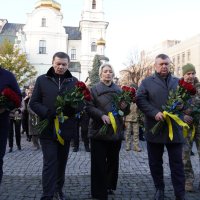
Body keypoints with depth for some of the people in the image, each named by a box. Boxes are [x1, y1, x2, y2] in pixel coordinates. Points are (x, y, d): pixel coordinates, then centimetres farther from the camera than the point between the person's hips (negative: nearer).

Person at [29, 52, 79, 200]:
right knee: (50, 163, -3)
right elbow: (33, 103, -2)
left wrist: (72, 109, -18)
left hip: (66, 128, 3)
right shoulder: (42, 80, 2)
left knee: (62, 162, 15)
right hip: (48, 129, -2)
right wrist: (48, 113, -18)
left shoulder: (74, 81, 6)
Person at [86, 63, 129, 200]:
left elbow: (126, 111, 15)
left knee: (113, 161, 14)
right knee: (99, 162, 0)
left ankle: (110, 186, 33)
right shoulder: (94, 89, 1)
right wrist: (101, 115, -24)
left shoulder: (119, 90, 12)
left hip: (116, 131, 4)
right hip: (99, 131, -4)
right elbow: (89, 107, -11)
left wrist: (125, 107, -8)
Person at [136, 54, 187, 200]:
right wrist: (155, 113, -19)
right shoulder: (147, 82, 4)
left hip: (174, 129, 1)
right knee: (155, 162, 11)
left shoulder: (178, 82, 13)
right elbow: (140, 99, -7)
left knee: (177, 164, 5)